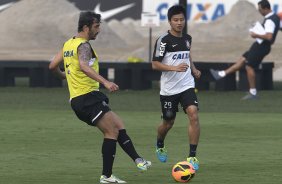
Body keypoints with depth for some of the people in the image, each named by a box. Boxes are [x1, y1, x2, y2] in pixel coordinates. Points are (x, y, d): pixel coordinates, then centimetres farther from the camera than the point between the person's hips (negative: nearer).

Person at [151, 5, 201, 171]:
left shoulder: (188, 38, 7)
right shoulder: (164, 40, -10)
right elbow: (155, 64, -12)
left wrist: (193, 69, 9)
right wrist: (175, 68, -24)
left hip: (187, 85, 3)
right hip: (169, 88, -3)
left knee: (194, 115, -19)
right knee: (168, 122, 11)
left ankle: (192, 156, -14)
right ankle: (160, 145, 45)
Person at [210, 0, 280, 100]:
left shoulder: (269, 21, -25)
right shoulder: (275, 17, 7)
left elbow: (269, 37, -36)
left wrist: (256, 35, -22)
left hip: (261, 47, -10)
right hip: (260, 46, 10)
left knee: (249, 66, -2)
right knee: (242, 59, 14)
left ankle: (253, 93, 4)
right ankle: (221, 74, 21)